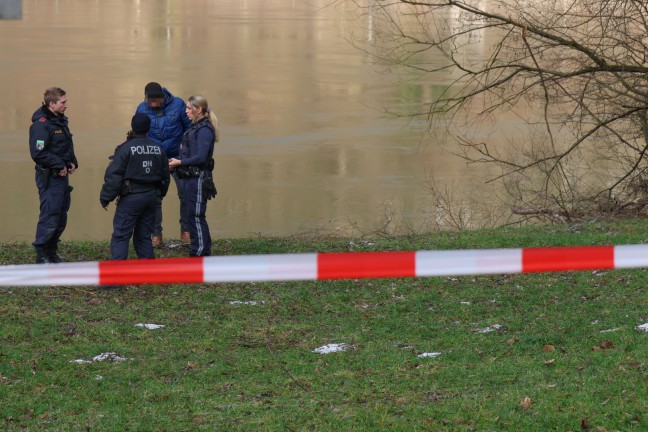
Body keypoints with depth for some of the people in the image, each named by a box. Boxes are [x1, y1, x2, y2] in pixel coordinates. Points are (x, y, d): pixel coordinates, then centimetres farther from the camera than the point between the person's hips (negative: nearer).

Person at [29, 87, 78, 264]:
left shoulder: (60, 120, 13)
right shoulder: (41, 124, -17)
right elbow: (38, 153, -23)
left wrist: (72, 162, 5)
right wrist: (59, 165, -19)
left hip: (62, 175, 9)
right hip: (49, 176, -9)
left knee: (61, 216, 14)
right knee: (50, 216, -10)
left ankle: (51, 251, 24)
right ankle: (41, 256, -3)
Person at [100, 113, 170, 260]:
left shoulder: (126, 148, -12)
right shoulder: (158, 149, 8)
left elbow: (113, 176, -15)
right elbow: (165, 176, 16)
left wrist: (105, 198, -9)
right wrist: (160, 194, 28)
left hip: (131, 198, -6)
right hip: (152, 197, 6)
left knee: (120, 236, -4)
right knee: (144, 236, 15)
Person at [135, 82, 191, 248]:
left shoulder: (177, 104, -11)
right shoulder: (142, 109, -7)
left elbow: (189, 128, -1)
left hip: (177, 157, -1)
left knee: (185, 193, -6)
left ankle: (186, 230, 9)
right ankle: (156, 235, 11)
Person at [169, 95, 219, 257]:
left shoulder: (204, 129, -14)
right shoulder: (195, 127, 15)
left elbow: (201, 157, -20)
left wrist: (180, 162, -14)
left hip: (198, 177, -10)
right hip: (190, 177, 10)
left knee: (196, 216, -6)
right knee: (191, 215, 13)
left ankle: (201, 252, -1)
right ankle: (198, 251, 20)